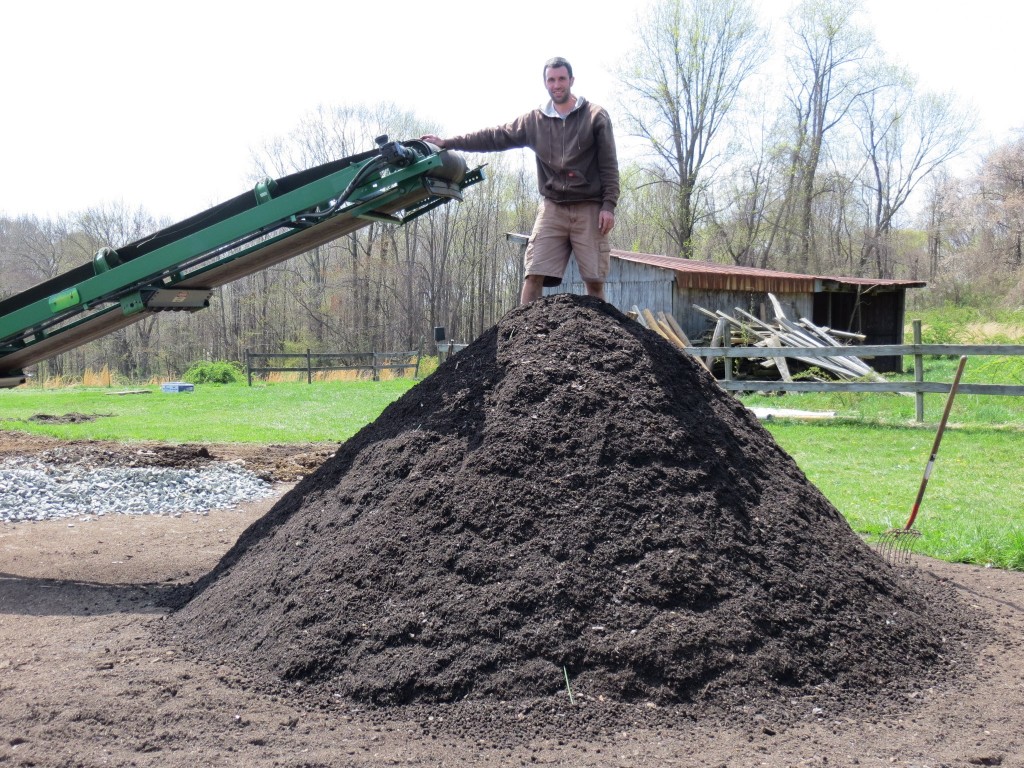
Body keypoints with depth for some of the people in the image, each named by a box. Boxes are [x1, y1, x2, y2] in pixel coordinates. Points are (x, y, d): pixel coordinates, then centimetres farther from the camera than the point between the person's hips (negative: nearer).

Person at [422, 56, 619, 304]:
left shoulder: (596, 116, 3)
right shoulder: (534, 120, 10)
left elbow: (608, 165, 0)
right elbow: (495, 137, 11)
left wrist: (608, 205, -9)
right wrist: (448, 143, 7)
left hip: (589, 209, -2)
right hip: (552, 208, 2)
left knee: (594, 280, -5)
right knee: (534, 275, -9)